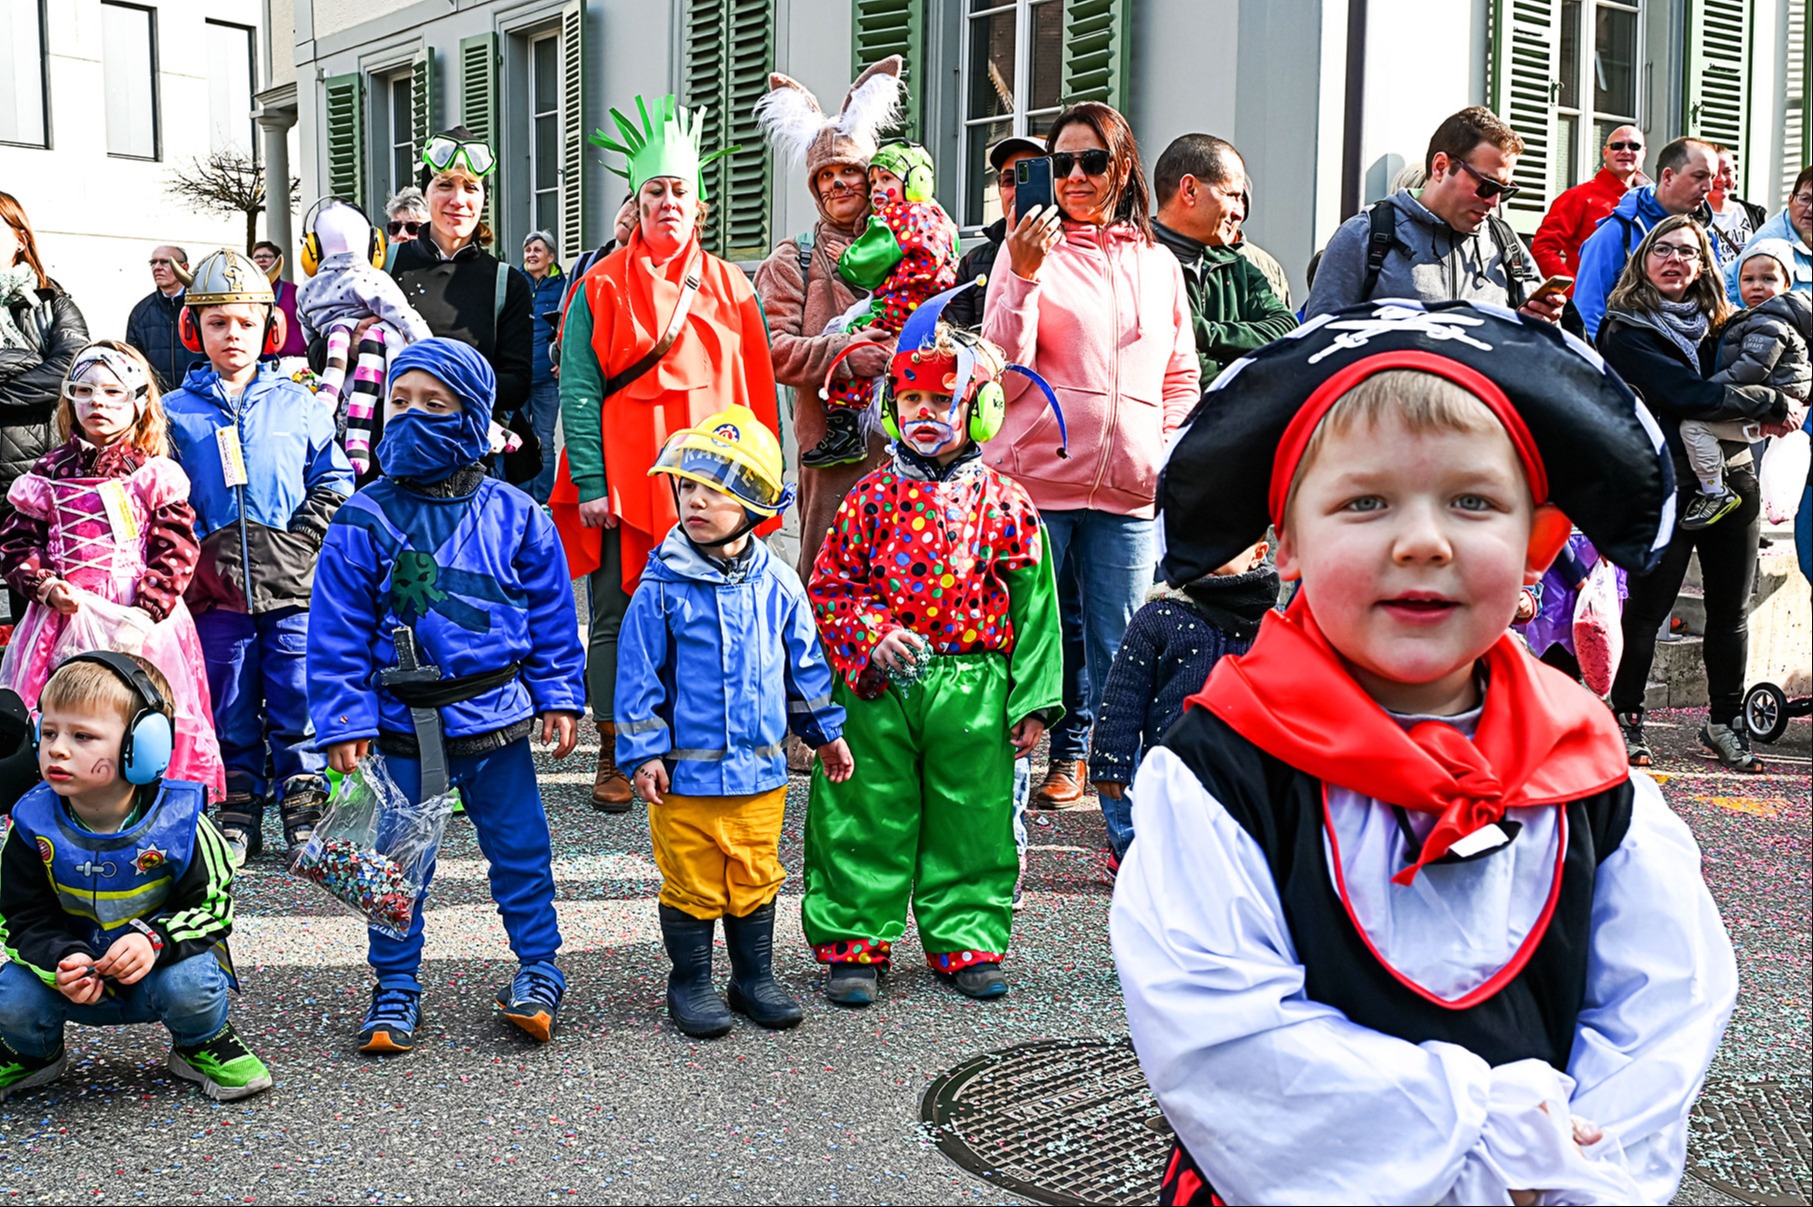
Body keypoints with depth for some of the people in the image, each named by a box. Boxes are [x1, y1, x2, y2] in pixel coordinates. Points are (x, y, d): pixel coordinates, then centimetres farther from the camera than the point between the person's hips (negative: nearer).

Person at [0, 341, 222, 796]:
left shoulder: (157, 476, 2)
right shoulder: (48, 474, 11)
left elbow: (177, 550, -5)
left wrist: (146, 612, -15)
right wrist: (44, 587, -7)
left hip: (140, 618, -3)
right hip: (62, 616, 3)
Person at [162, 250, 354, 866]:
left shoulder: (298, 404, 7)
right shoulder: (177, 411, 7)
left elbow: (333, 481, 7)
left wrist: (303, 540, -5)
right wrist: (199, 561, -6)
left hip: (292, 582, 0)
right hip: (217, 584, 1)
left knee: (298, 700, 2)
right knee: (229, 706, 7)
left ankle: (305, 816, 13)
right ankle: (237, 818, 19)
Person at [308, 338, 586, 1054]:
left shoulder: (512, 516, -1)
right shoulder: (365, 520, -4)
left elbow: (551, 612, 7)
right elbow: (337, 630, -3)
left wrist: (559, 697, 4)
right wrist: (343, 722, -7)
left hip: (496, 720, 1)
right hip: (402, 722, 0)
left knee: (519, 845, 10)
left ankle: (538, 969, 28)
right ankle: (395, 986, 25)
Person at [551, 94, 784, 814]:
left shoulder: (730, 288, 12)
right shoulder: (602, 287, 5)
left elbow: (756, 393, 10)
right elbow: (577, 389, -1)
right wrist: (589, 482, -10)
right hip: (623, 478, -2)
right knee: (617, 616, 2)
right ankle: (613, 756, 13)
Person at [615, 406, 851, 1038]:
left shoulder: (778, 584, 1)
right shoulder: (662, 586, -9)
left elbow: (804, 664, 12)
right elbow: (639, 674, -6)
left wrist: (826, 731, 17)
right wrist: (644, 753, -9)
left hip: (759, 769, 3)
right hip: (685, 770, -3)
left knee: (755, 880, 15)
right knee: (691, 884, 7)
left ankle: (754, 978, 30)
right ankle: (691, 983, 24)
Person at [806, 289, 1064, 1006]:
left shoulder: (1005, 504, 2)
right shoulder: (871, 498, 2)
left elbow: (1032, 607, 4)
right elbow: (828, 586, 5)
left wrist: (1032, 700, 1)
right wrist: (870, 635, -14)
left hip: (971, 687, 1)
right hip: (877, 686, 0)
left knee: (971, 821, 8)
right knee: (865, 817, 6)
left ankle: (966, 941, 22)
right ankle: (852, 942, 18)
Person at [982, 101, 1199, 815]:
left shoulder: (1159, 265, 14)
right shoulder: (1029, 250, 2)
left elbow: (1183, 378, 22)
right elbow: (1003, 375, -6)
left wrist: (1166, 450, 7)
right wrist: (1024, 277, -15)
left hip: (1129, 489, 3)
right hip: (1034, 480, -3)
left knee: (1116, 643, 7)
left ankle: (1076, 755, 24)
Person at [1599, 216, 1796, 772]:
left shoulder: (1719, 322, 14)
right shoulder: (1627, 330, -6)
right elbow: (1688, 394, -17)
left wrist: (1768, 414, -1)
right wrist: (1769, 402, -9)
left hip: (1731, 476, 6)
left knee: (1731, 610, 10)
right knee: (1647, 607, -1)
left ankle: (1725, 720, 23)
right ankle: (1626, 717, 13)